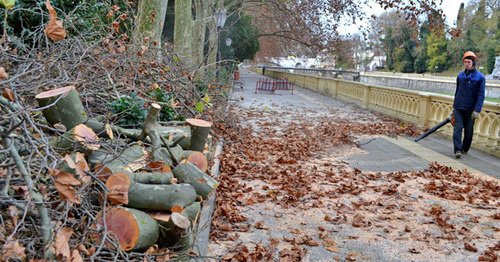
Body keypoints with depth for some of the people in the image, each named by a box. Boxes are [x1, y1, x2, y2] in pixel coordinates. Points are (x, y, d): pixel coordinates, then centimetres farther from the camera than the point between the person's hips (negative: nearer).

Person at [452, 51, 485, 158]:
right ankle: (457, 150, -13)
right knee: (457, 128, -9)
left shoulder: (480, 77, -3)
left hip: (470, 109, -2)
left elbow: (481, 95, -6)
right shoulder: (460, 75, 9)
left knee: (468, 130, 8)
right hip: (458, 108, 2)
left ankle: (465, 149, 24)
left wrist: (477, 110, -15)